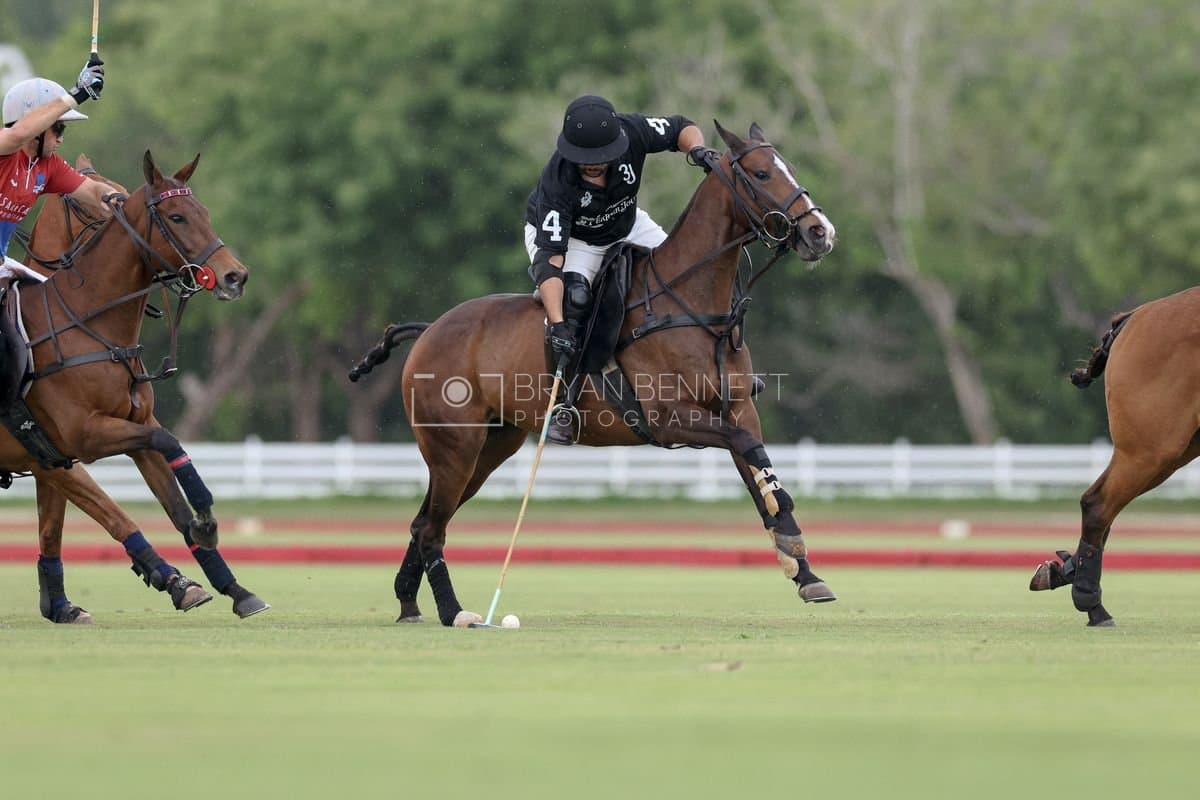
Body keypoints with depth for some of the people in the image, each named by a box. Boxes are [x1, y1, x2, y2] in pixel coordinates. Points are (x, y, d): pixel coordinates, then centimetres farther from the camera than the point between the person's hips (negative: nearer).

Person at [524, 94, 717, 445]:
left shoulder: (631, 131, -31)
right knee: (573, 295, -32)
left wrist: (697, 149, -34)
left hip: (627, 226, 5)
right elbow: (550, 256, -43)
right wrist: (557, 325, -51)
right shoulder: (556, 183, -40)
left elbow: (680, 128, -10)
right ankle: (564, 403, -27)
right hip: (563, 237, -5)